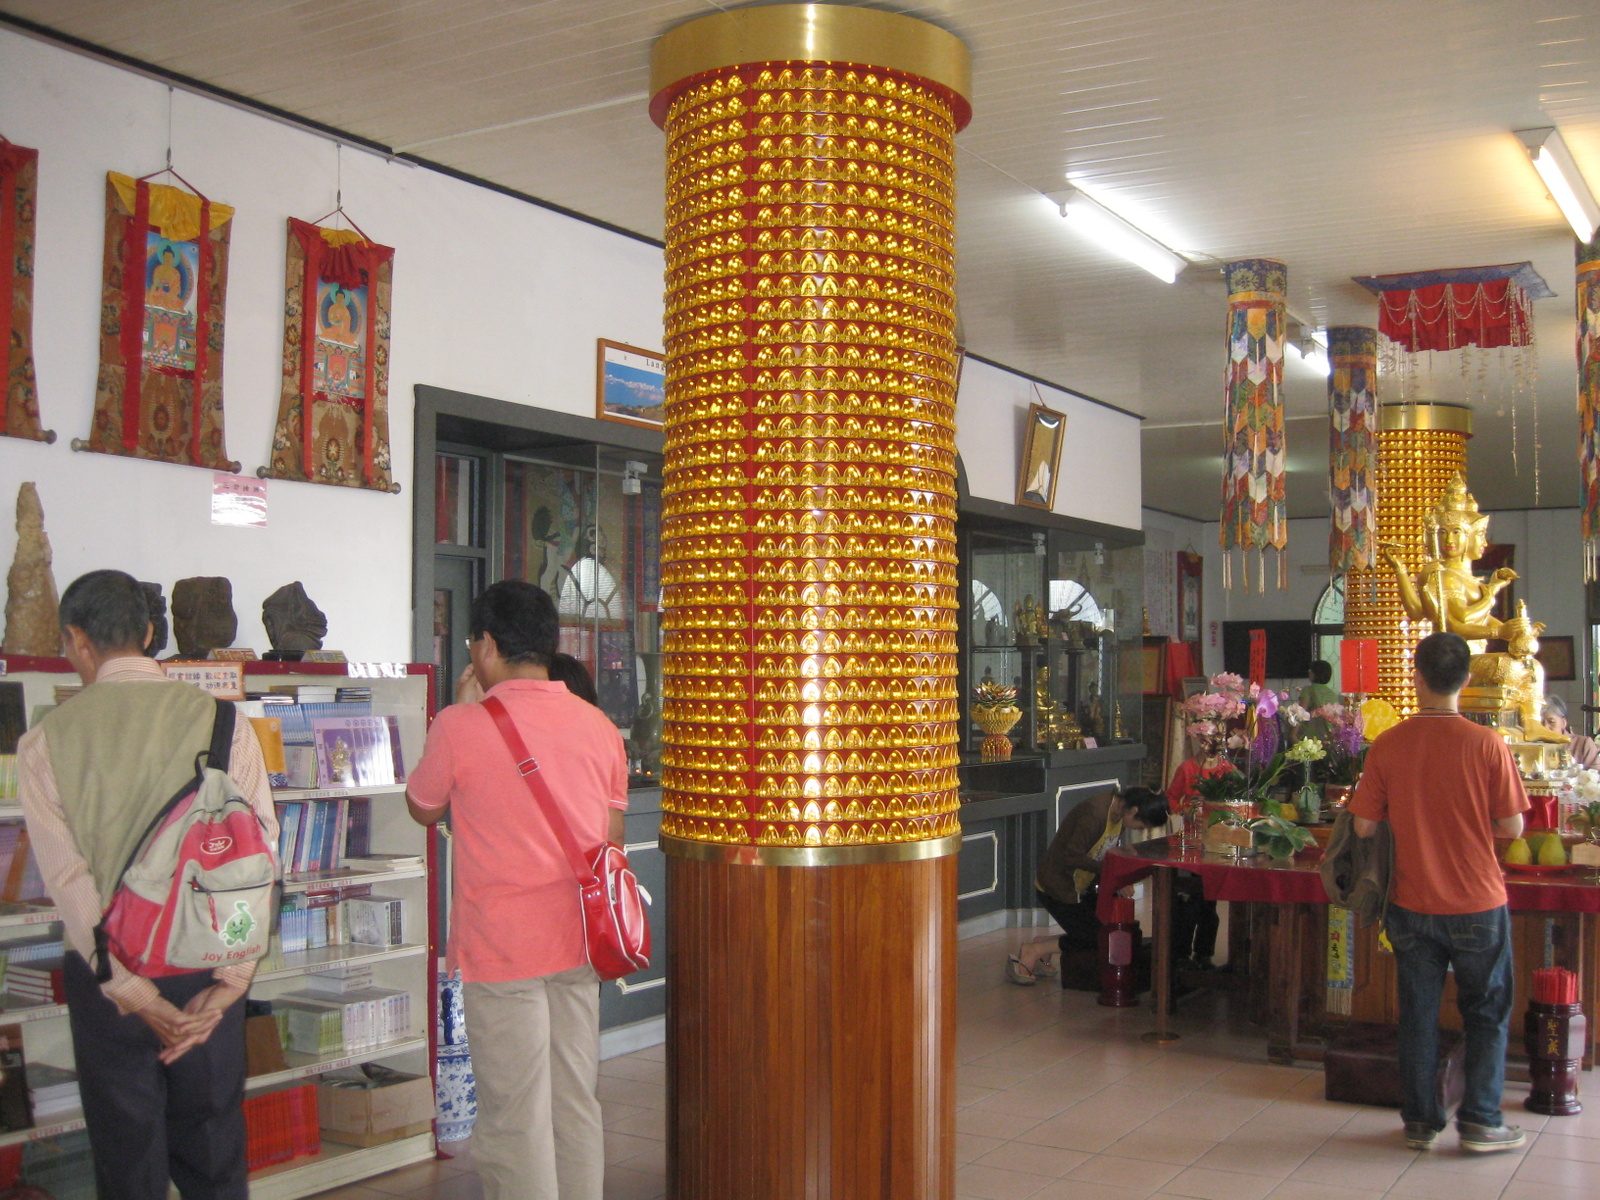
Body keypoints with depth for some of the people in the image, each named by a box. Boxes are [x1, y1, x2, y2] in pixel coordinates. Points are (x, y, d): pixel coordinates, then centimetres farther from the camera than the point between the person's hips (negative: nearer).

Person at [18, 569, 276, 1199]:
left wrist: (132, 992, -13)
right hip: (208, 964, 1)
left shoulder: (45, 742, -5)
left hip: (106, 971, -1)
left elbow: (68, 876, -12)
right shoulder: (222, 721, -4)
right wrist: (231, 981, -11)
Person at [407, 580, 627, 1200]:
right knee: (577, 1107, 14)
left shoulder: (461, 726, -12)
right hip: (579, 944, 5)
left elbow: (422, 808, 7)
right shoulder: (599, 726, 4)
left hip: (502, 950, -5)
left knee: (514, 1121, 2)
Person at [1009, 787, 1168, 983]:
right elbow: (1072, 856, -30)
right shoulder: (1095, 814, -29)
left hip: (1080, 886, 10)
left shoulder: (1118, 813, 1)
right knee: (1095, 939, -7)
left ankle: (1043, 946, 17)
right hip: (1057, 886, -9)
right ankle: (1033, 951, 6)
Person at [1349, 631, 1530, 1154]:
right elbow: (1512, 826, -9)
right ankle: (1480, 1122, 17)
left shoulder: (1387, 746, -9)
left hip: (1412, 904, 2)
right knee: (1487, 1012, 14)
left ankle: (1420, 1121, 21)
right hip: (1477, 903, -2)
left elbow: (1364, 826, -4)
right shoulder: (1488, 744, -14)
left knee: (1418, 1013, 13)